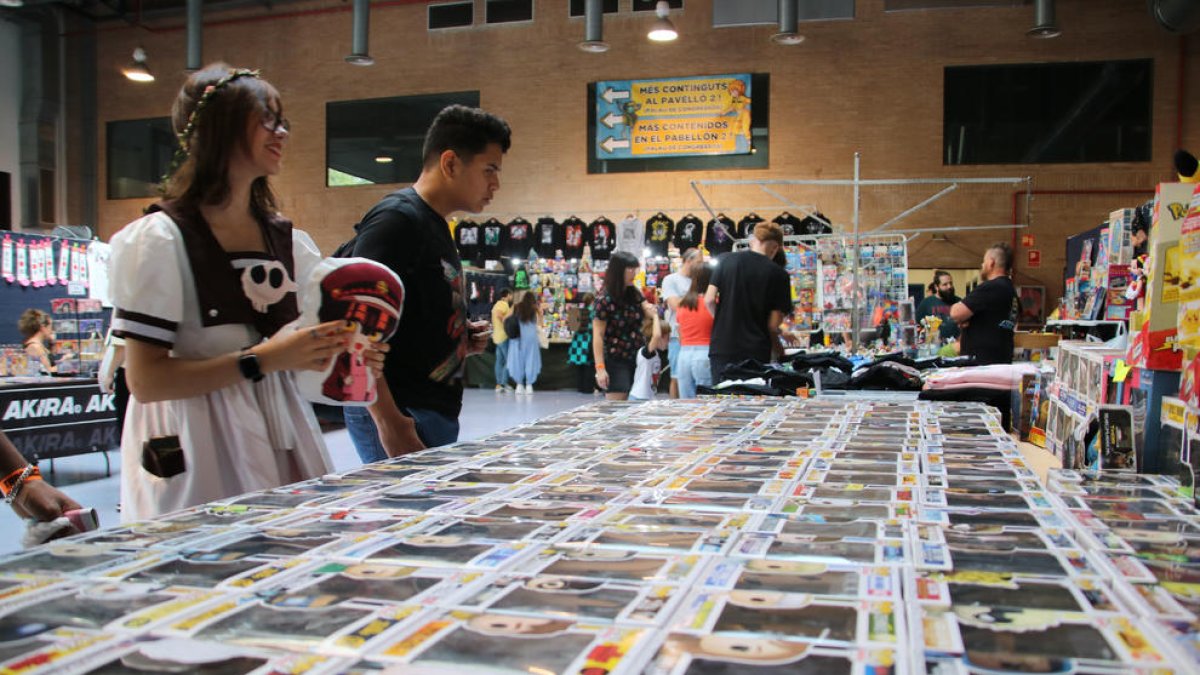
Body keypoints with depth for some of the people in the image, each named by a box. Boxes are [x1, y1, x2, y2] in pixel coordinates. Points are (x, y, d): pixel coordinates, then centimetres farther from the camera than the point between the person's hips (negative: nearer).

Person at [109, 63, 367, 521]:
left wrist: (340, 348, -4)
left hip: (281, 438, 5)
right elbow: (145, 381, -13)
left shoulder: (289, 241, 10)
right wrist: (262, 359, -20)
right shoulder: (160, 240, -7)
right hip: (196, 451, -5)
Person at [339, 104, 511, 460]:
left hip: (435, 413, 10)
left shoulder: (435, 227, 17)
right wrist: (388, 421, -23)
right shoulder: (397, 220, -13)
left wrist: (461, 339, 8)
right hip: (400, 416, -10)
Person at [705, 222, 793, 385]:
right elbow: (773, 324, -5)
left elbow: (709, 300, -1)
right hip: (756, 352, -2)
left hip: (721, 347, 2)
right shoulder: (778, 274, -2)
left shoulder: (725, 260, 5)